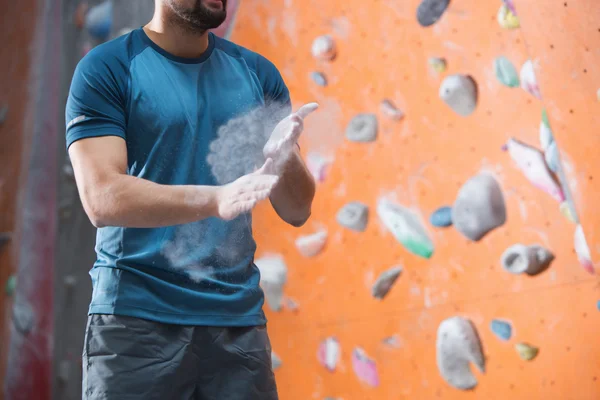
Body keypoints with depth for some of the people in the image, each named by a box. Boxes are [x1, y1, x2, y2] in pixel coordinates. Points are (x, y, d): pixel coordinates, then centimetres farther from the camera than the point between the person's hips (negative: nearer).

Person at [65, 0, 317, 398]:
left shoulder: (258, 74, 9)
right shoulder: (106, 69, -3)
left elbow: (297, 211, 8)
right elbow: (101, 199, -14)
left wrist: (284, 156, -14)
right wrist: (214, 199, -28)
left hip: (238, 319, 4)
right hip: (136, 319, -3)